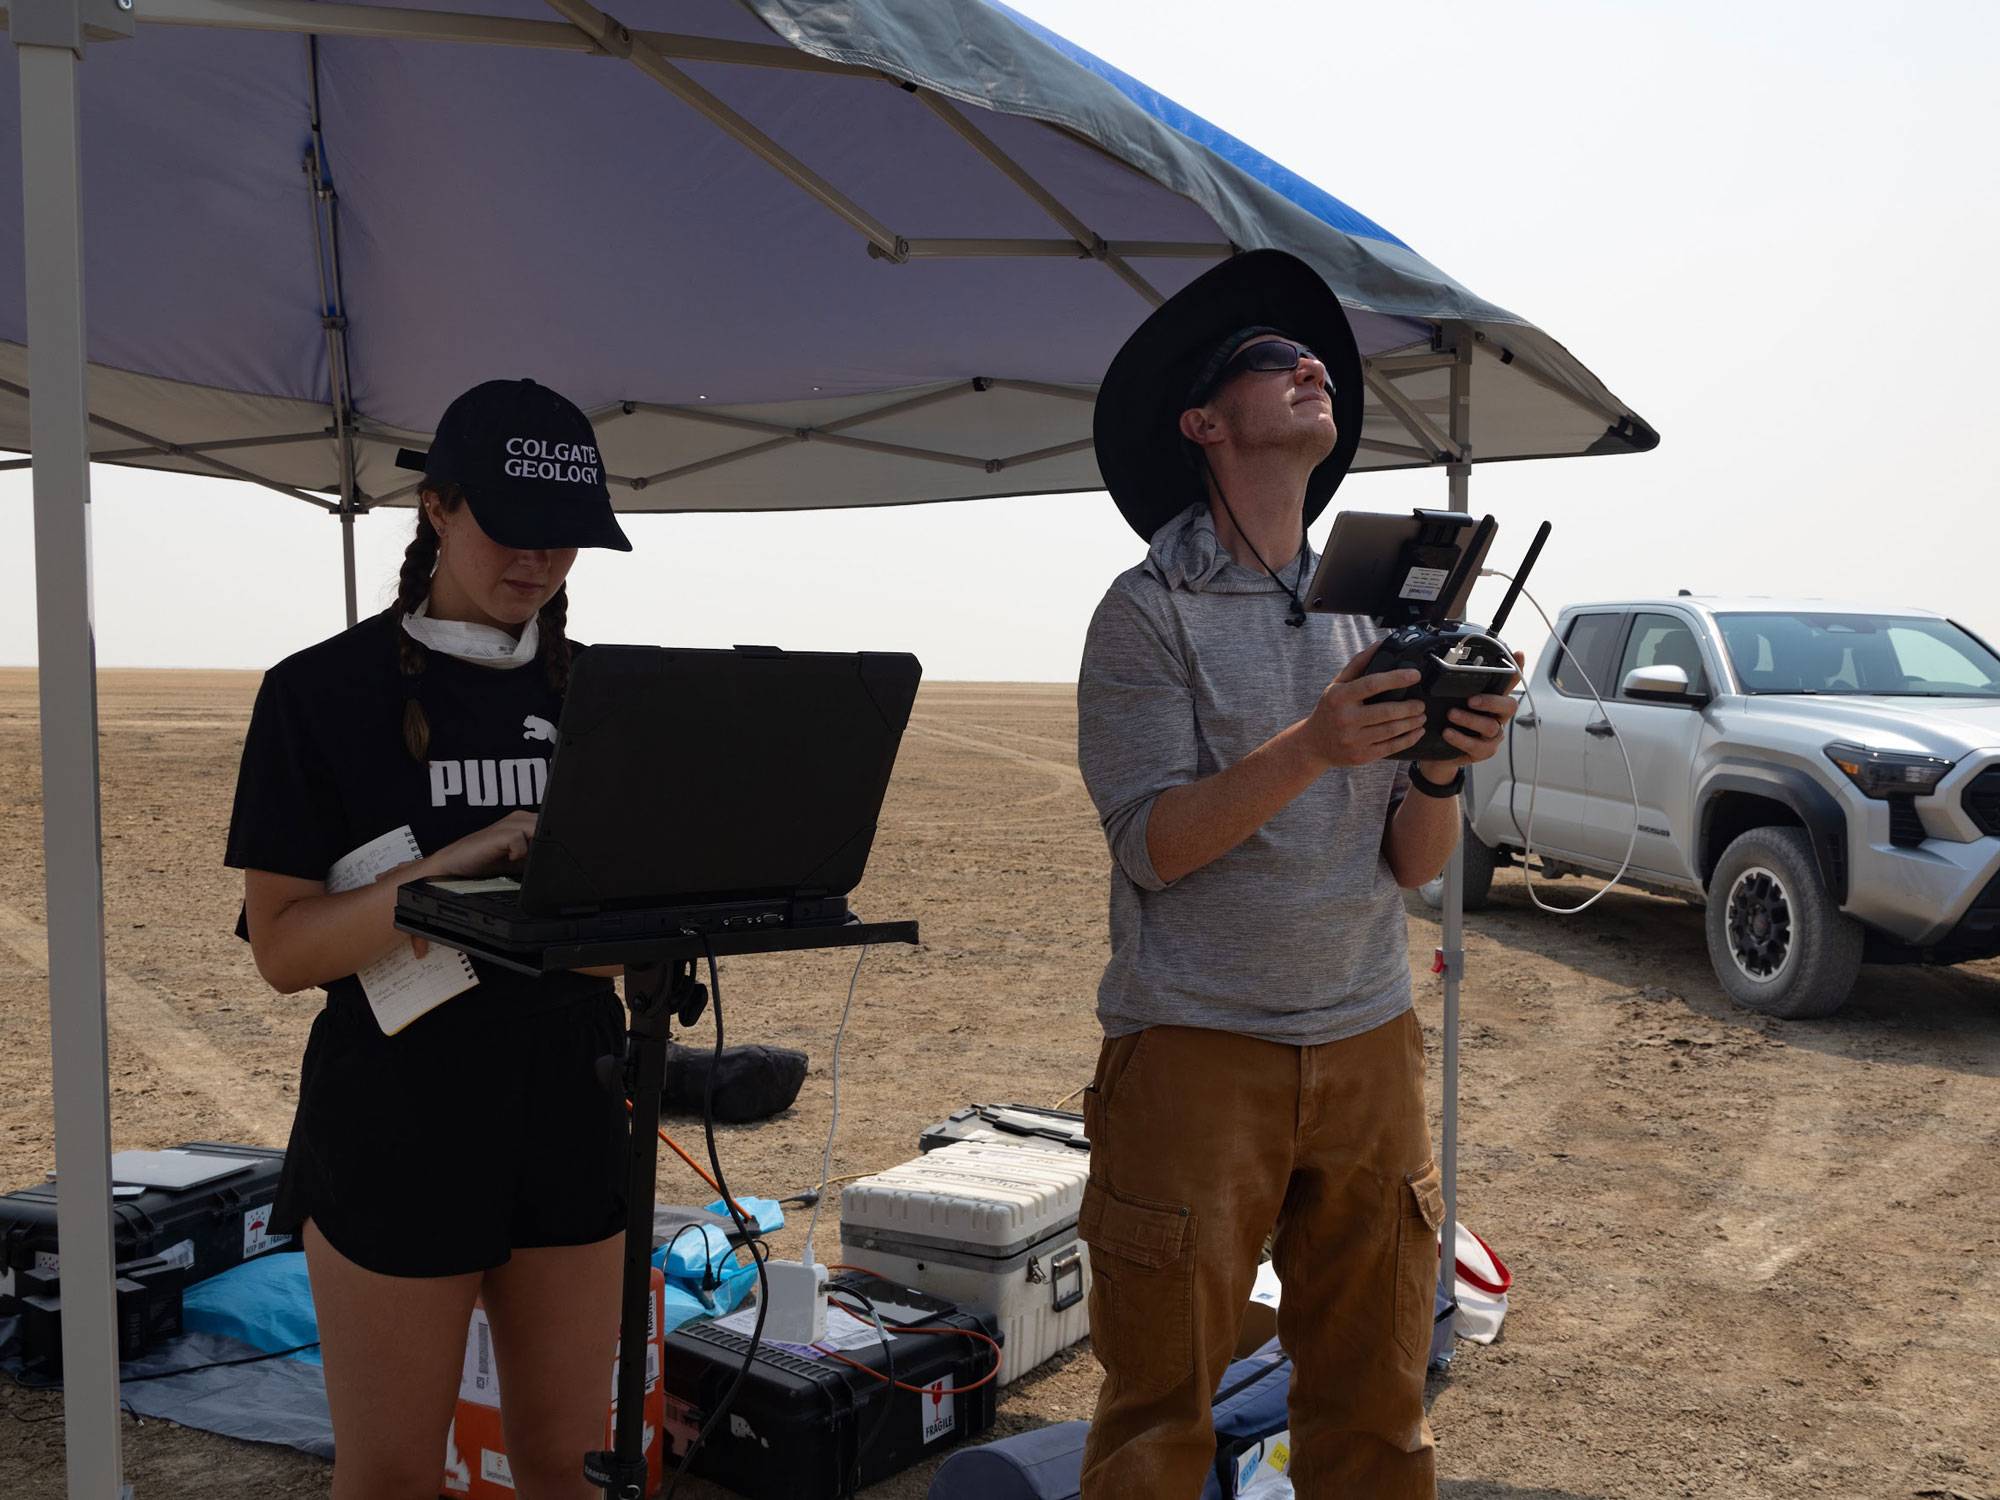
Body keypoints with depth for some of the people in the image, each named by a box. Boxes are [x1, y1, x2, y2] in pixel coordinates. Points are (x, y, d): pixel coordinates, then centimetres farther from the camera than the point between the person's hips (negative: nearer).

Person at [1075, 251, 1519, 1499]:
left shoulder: (1376, 610, 11)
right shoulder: (1151, 612, -4)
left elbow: (1412, 867, 8)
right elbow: (1151, 845, -12)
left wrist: (1441, 771, -12)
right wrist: (1311, 749, -24)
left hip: (1369, 1042, 5)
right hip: (1197, 1051, -4)